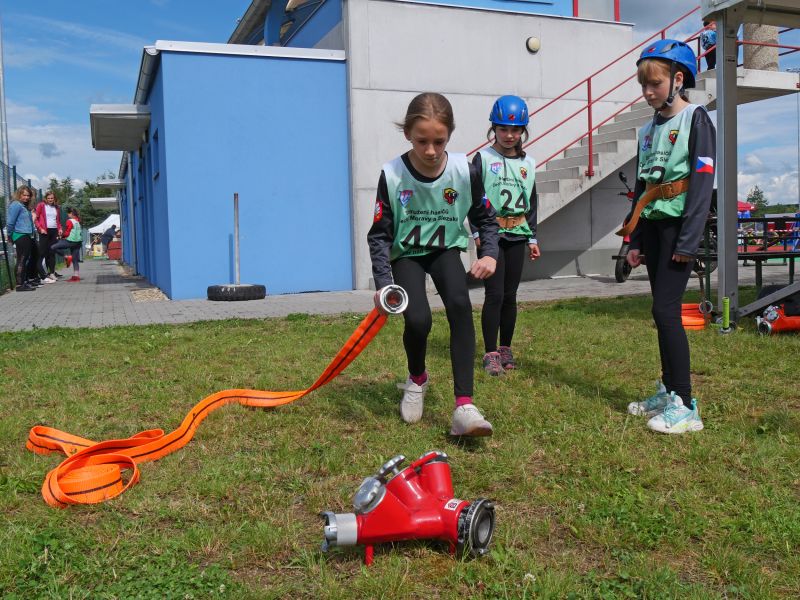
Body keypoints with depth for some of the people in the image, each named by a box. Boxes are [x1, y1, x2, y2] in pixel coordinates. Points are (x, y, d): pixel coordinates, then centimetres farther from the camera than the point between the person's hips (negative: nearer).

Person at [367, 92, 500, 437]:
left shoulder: (464, 171, -15)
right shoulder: (392, 175, -19)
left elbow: (485, 218, 1)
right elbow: (379, 234, -12)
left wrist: (489, 254, -18)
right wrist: (383, 283, -24)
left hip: (446, 250, 1)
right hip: (406, 254, -1)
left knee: (460, 305, -27)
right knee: (418, 319, -23)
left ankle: (464, 407, -28)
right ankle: (416, 379, 14)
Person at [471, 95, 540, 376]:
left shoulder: (528, 164, 12)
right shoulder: (483, 159, -1)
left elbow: (532, 203, 17)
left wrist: (533, 238, 14)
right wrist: (477, 232, -12)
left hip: (517, 236, 4)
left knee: (510, 296, 8)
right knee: (495, 294, -7)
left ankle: (506, 349, 20)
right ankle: (491, 354, 0)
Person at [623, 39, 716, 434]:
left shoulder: (695, 119, -5)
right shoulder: (649, 130, 17)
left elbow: (703, 180, -13)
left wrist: (689, 239, -18)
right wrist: (635, 239, 15)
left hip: (678, 225, -7)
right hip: (653, 226, 7)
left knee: (665, 310, -13)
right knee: (663, 312, 9)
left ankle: (685, 406, -9)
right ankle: (668, 392, 18)